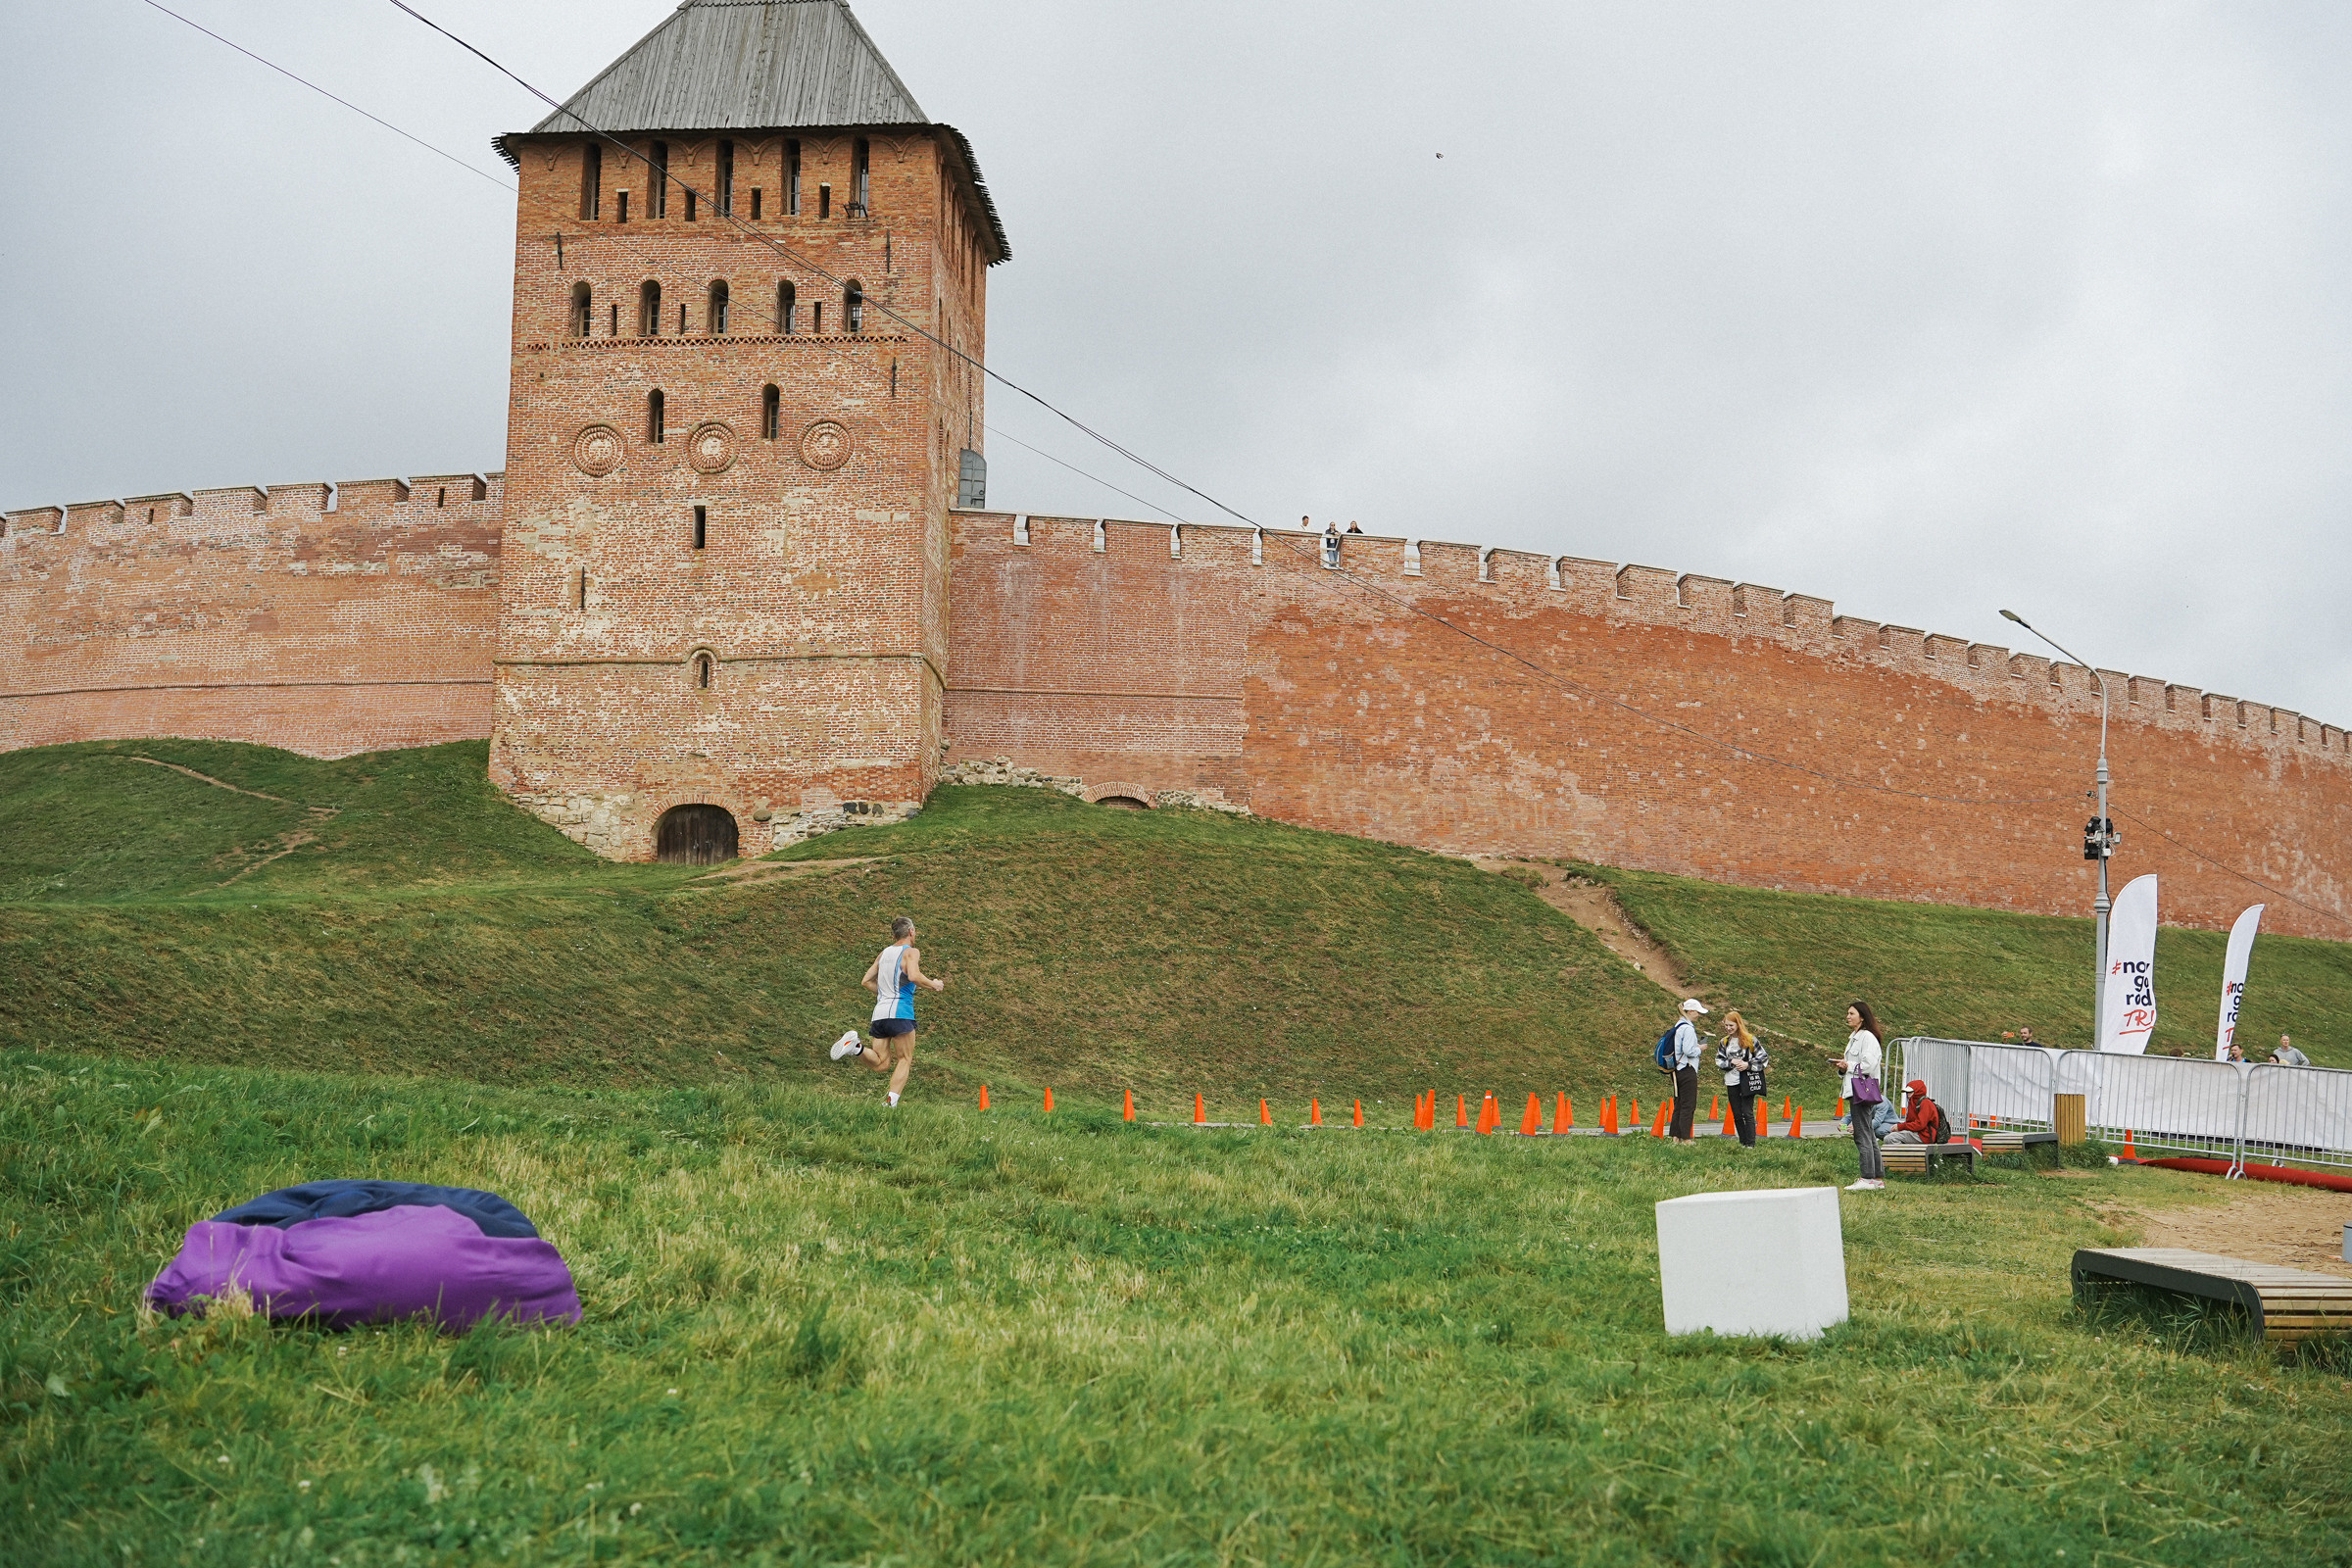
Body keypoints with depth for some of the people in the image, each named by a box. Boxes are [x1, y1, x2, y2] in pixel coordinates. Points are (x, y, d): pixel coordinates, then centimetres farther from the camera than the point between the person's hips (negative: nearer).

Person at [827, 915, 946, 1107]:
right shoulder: (911, 952, -2)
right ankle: (891, 1103, -10)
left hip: (880, 1012, 6)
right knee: (905, 1059, 3)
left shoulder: (885, 952, 19)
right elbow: (914, 976, -21)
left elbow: (866, 981, 20)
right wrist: (933, 984, -5)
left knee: (881, 1063, 7)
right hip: (900, 1012, -6)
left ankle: (855, 1046, -18)